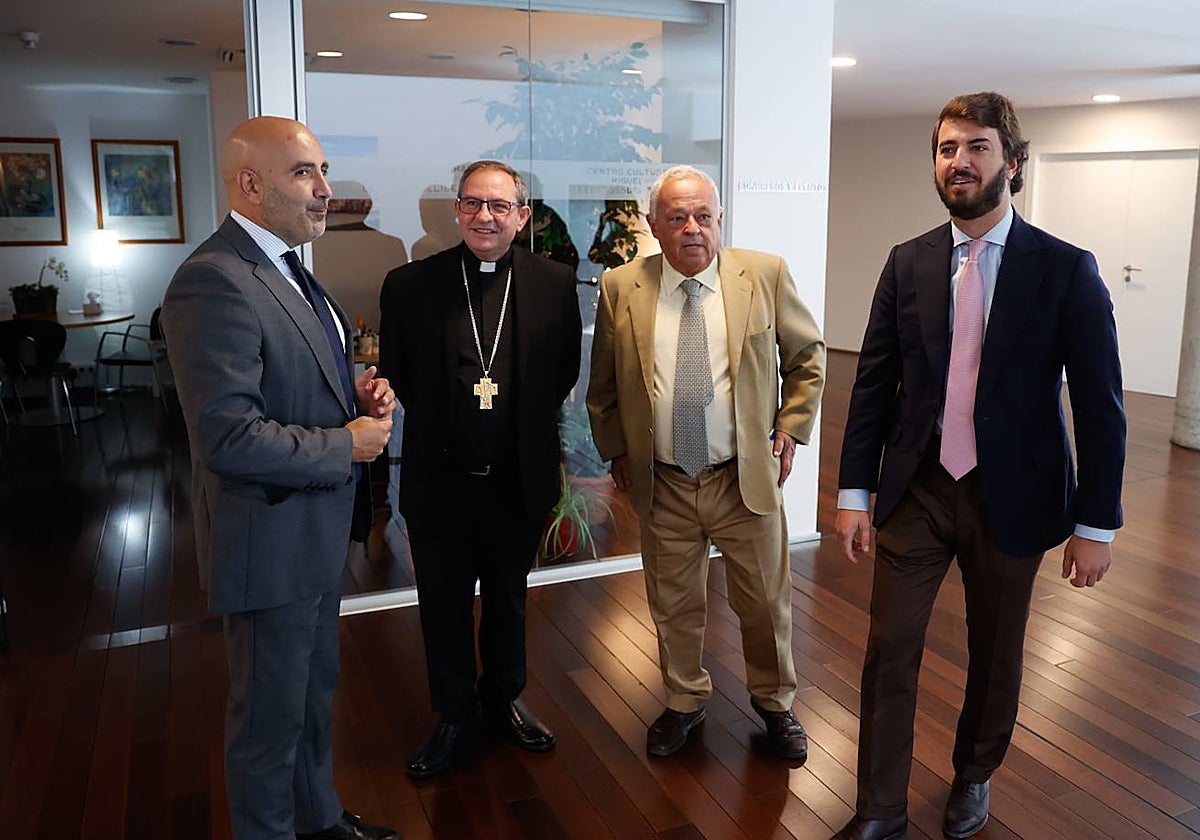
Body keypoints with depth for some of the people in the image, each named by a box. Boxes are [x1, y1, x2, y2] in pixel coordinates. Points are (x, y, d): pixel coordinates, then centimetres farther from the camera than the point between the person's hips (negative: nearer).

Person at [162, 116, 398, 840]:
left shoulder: (286, 267, 9)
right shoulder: (215, 281, -24)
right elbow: (229, 439, -30)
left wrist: (360, 393, -1)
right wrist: (347, 444, -19)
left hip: (318, 528, 10)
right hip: (273, 539, -10)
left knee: (316, 691, 26)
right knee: (271, 715, 11)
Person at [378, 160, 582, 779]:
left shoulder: (554, 283, -4)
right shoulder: (409, 285, -7)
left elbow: (564, 374, 6)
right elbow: (396, 378, 2)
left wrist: (527, 422, 0)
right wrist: (438, 422, -1)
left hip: (520, 479, 1)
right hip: (439, 481, -1)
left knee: (507, 600, 20)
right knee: (443, 608, 14)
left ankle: (503, 700, 43)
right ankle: (457, 719, 36)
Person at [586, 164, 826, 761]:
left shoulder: (765, 275, -4)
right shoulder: (620, 288, -2)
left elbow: (808, 356, 8)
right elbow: (603, 384, 10)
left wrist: (789, 428, 1)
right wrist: (615, 452, 7)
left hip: (747, 479, 0)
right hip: (661, 486, 1)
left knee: (765, 601, 13)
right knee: (673, 605, 15)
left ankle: (774, 702, 38)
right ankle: (685, 701, 39)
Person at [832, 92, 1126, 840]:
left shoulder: (1067, 269, -7)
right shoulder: (908, 263, 1)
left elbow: (1100, 407, -6)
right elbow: (874, 384, 1)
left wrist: (1096, 524, -6)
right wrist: (855, 491, -1)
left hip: (1012, 497, -1)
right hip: (915, 491, 2)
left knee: (995, 656, 16)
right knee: (890, 653, 5)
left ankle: (974, 778, 42)